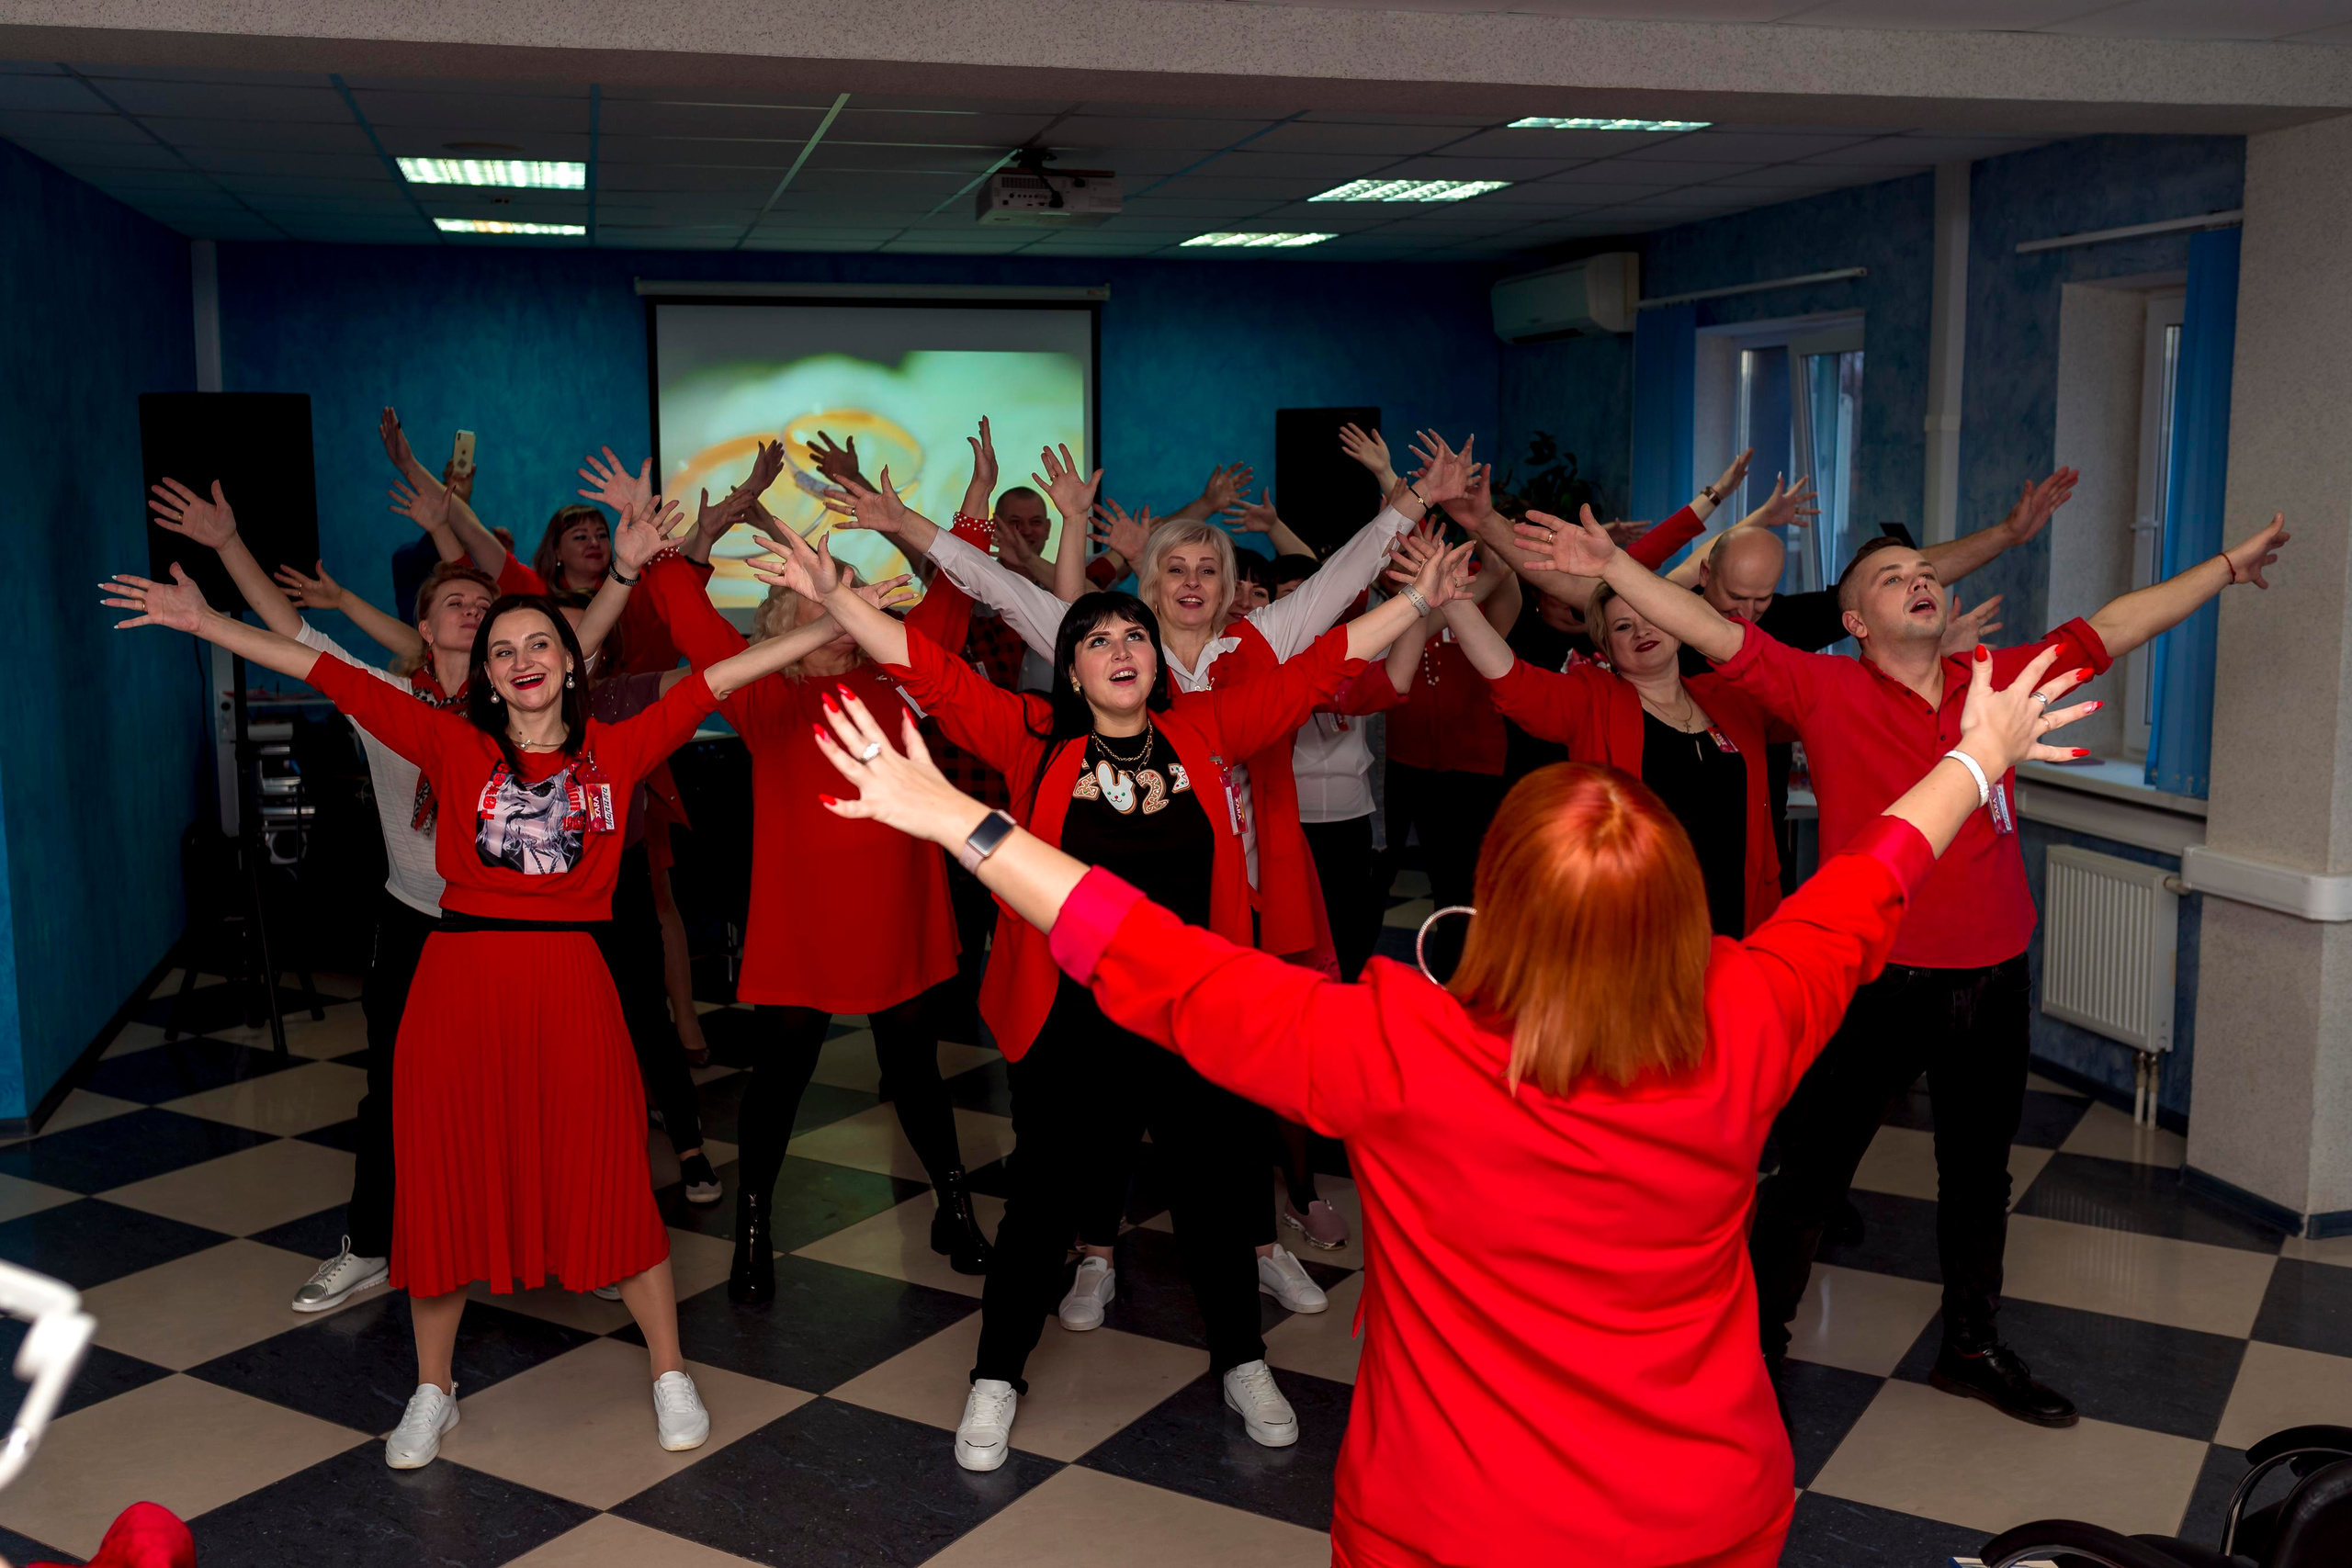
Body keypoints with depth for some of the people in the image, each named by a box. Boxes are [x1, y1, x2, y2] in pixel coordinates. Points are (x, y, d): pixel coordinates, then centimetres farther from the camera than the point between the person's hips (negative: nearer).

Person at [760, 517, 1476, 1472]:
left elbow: (1315, 672, 2)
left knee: (1215, 1189, 15)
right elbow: (933, 674, -9)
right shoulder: (1034, 739, -4)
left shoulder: (1205, 730, 1)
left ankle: (1242, 1364, 38)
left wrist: (1418, 601, 1)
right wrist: (834, 597, -17)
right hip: (1069, 1025, -2)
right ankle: (996, 1379, 30)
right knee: (1043, 1197, 9)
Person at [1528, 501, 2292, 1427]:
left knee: (1980, 1174, 20)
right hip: (1877, 979, -5)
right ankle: (1756, 1345, 22)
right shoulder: (1828, 692, -9)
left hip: (1991, 980, 5)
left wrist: (2227, 566, 21)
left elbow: (2112, 627, 14)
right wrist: (1613, 567, -27)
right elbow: (1715, 635, -18)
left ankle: (1972, 1349, 40)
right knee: (1812, 1175, 4)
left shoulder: (1998, 681, 4)